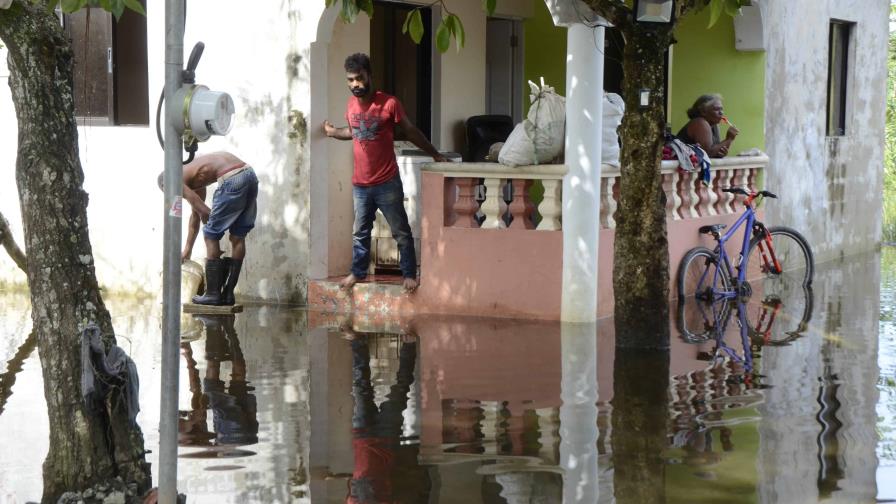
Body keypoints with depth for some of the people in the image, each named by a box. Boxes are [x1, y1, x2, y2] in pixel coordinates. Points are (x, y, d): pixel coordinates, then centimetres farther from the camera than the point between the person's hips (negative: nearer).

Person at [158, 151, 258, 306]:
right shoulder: (194, 178, 33)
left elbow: (204, 212, 1)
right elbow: (195, 215, 43)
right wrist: (187, 249, 49)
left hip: (232, 179, -8)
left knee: (211, 236, 7)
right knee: (238, 237, 16)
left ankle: (212, 294, 9)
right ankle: (228, 294, 21)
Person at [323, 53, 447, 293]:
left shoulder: (389, 103, -14)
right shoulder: (351, 104, 2)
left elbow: (410, 131, -2)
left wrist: (435, 154, 2)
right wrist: (333, 132, 15)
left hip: (387, 183, -5)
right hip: (360, 184, 5)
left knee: (401, 232, 3)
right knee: (360, 232, 16)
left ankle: (409, 274, 12)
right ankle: (357, 272, 30)